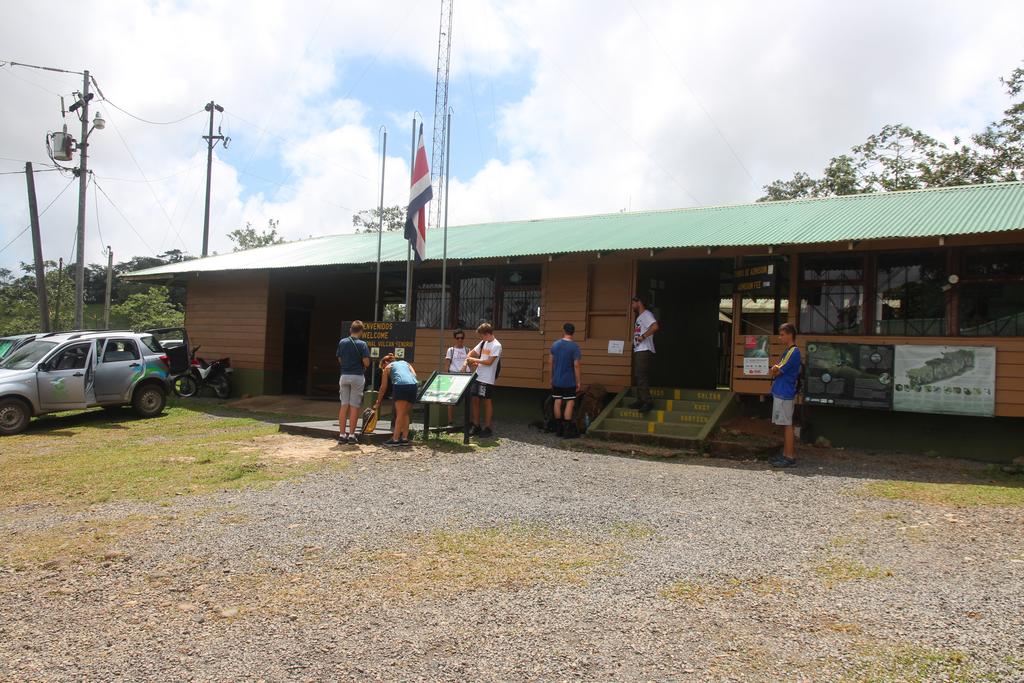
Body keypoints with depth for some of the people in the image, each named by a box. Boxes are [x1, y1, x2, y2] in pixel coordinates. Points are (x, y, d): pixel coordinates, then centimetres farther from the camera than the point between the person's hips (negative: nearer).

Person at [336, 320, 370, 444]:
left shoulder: (342, 342, 4)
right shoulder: (362, 344, -9)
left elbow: (339, 360, 9)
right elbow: (366, 362, -12)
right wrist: (364, 367, 9)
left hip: (344, 376, 4)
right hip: (357, 376, -4)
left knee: (344, 406, 7)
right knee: (354, 407, 1)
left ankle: (342, 434, 8)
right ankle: (351, 435, 3)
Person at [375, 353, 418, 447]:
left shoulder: (387, 367, 22)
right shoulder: (405, 363, 33)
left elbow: (383, 388, 23)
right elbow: (414, 375, 15)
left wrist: (378, 403, 29)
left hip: (400, 385, -4)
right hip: (413, 385, 4)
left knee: (400, 414, -6)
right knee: (405, 414, 13)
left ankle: (395, 439, -9)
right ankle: (405, 438, 11)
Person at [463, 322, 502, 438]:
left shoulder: (496, 346, -12)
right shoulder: (483, 343, 11)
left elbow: (489, 362, -18)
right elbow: (472, 352, 20)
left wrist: (474, 360, -11)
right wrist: (467, 362, 1)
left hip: (488, 379, -7)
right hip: (478, 376, 7)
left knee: (487, 402, 1)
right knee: (475, 399, 7)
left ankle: (487, 428, 10)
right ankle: (476, 426, 17)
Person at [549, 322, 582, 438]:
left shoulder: (555, 345, 2)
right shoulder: (575, 346, -13)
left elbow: (552, 363, 8)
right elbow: (576, 365, -14)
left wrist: (552, 378, 18)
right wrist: (578, 382, -7)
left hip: (556, 381, 5)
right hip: (569, 382, -5)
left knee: (558, 402, 10)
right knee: (570, 403, 0)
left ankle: (558, 428, 17)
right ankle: (567, 430, -2)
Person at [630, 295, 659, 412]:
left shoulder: (646, 314, -9)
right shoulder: (640, 317, 22)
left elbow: (655, 326, -26)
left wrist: (643, 336, -22)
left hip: (644, 351, -11)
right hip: (638, 351, 11)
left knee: (642, 377, -13)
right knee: (638, 377, 13)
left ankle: (648, 402, -13)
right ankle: (640, 400, 19)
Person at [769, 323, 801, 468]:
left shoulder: (793, 352, -16)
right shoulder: (788, 351, 16)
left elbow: (776, 371, -16)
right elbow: (777, 370, 17)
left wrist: (775, 369, 4)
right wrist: (776, 369, -2)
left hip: (785, 394, -10)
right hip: (781, 393, 10)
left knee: (787, 425, -6)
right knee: (785, 425, 13)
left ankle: (790, 457, -2)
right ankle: (786, 455, 19)